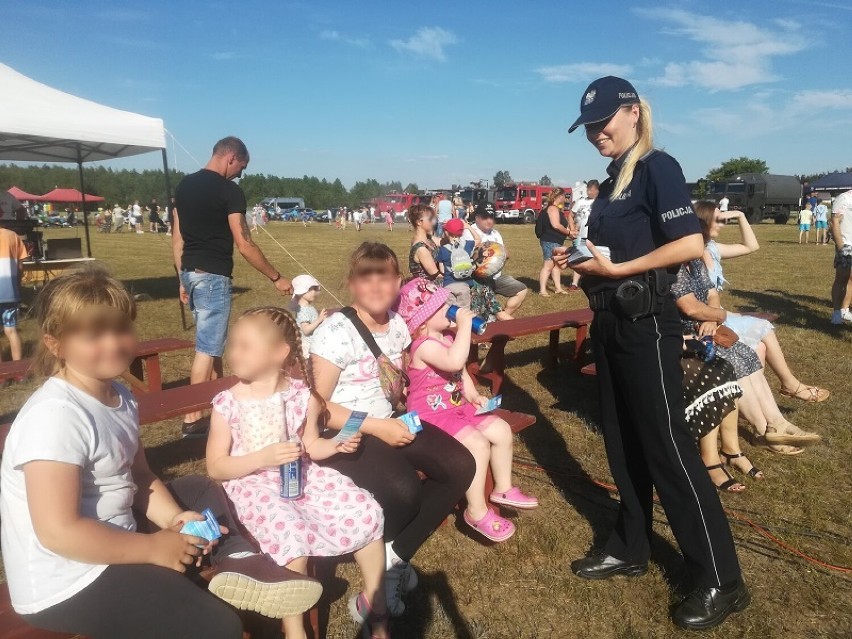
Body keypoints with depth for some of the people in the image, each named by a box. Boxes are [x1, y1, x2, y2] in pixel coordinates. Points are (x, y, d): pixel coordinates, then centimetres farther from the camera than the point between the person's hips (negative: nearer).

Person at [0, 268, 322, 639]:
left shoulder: (119, 397, 2)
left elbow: (138, 477, 9)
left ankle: (238, 564, 4)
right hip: (68, 583, -9)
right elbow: (59, 533, -27)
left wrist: (174, 519, -8)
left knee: (201, 491, 20)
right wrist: (153, 549, -19)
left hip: (111, 538, 9)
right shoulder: (55, 416, -25)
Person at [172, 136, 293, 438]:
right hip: (213, 276, -9)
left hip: (190, 272, 9)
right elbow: (244, 245, -15)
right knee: (207, 348, -1)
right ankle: (193, 418, 5)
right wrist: (277, 278, -6)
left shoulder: (184, 185, 11)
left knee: (211, 341, 19)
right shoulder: (229, 190, -13)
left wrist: (183, 279, 18)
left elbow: (177, 238, 12)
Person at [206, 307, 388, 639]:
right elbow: (215, 467, -7)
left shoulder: (302, 395, -1)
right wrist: (264, 457, -21)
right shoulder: (228, 404, -8)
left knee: (365, 512, -12)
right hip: (254, 485, -3)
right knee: (291, 535, -32)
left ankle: (373, 602, 11)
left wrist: (336, 444, -10)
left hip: (302, 476, 3)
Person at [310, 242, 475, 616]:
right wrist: (376, 427, -21)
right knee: (403, 491, -31)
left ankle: (394, 556, 1)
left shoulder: (397, 325, 5)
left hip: (389, 423, 8)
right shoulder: (336, 331, -17)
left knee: (461, 467, -8)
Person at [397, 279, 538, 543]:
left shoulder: (447, 339, 9)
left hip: (457, 407, 10)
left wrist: (473, 395, 5)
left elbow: (461, 371, 20)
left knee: (501, 430, 3)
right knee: (478, 444, -24)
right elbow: (454, 362, -41)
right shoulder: (424, 345, -22)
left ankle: (503, 489, 21)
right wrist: (464, 325, -34)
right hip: (432, 415, -10)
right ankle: (477, 511, -8)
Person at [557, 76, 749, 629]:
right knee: (623, 442, 15)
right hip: (611, 323, 9)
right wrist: (579, 259, 4)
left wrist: (616, 268, -19)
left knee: (667, 446, -3)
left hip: (646, 324, -9)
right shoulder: (612, 182, 15)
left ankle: (722, 580, 12)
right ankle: (631, 548, 31)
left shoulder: (657, 167, -11)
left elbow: (691, 244, -22)